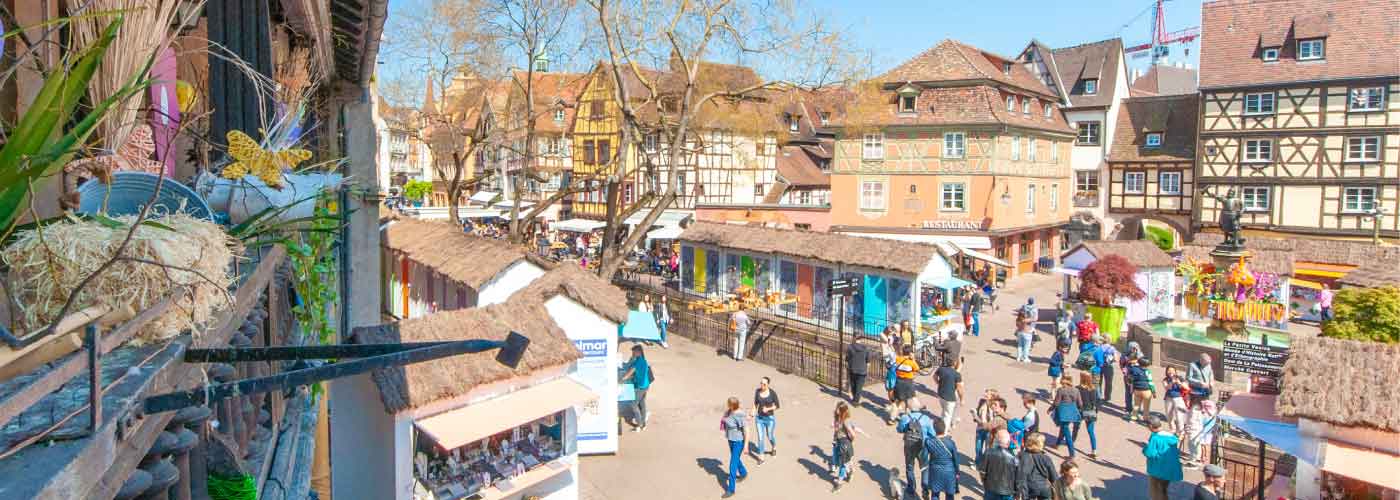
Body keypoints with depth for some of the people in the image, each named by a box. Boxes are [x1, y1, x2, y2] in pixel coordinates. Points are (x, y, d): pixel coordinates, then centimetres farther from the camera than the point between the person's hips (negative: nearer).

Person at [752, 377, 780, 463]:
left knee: (770, 436, 17)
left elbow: (777, 406, -10)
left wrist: (768, 409, -25)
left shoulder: (773, 393, -19)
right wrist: (753, 414, -1)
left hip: (770, 418, -2)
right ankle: (761, 458, 12)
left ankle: (774, 447, 50)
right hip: (759, 418, 2)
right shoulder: (757, 391, -8)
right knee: (760, 438, 0)